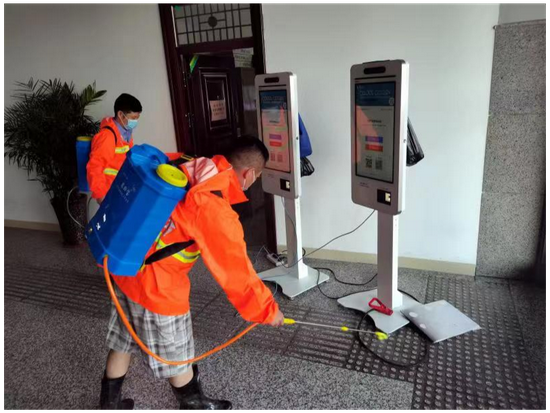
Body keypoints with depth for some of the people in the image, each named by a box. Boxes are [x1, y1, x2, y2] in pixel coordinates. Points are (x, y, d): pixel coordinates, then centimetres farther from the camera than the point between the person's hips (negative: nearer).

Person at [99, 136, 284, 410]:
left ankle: (109, 402, 48)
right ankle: (194, 404, 42)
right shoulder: (215, 211, -27)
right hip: (155, 282, -8)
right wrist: (268, 310, -4)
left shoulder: (183, 165, -4)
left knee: (124, 339, 26)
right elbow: (237, 272, -19)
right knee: (174, 351, 16)